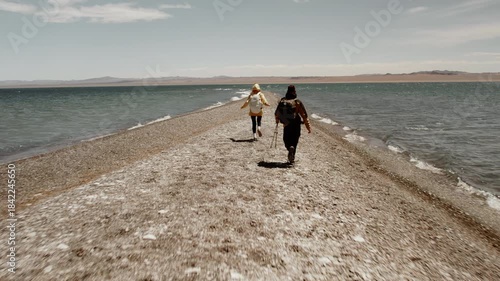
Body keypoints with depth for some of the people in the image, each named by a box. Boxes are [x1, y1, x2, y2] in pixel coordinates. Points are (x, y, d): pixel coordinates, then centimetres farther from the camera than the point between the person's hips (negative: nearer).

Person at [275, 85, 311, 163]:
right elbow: (304, 115, -9)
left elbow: (276, 113, 11)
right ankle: (292, 158, 6)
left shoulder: (282, 101, -2)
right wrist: (308, 127, -3)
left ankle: (290, 147, -14)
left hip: (286, 125, 2)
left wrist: (277, 121, 31)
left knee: (286, 139, 17)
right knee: (294, 141, 10)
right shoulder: (297, 102, -9)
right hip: (296, 125, -1)